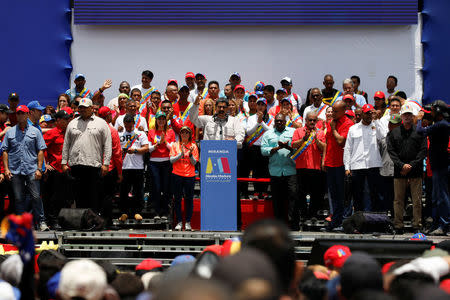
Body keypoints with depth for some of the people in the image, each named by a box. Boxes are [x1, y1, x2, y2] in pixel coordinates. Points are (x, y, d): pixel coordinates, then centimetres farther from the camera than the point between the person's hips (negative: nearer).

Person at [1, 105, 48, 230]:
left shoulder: (35, 131, 8)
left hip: (32, 171, -2)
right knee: (19, 198, 5)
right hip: (15, 171, 2)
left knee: (36, 197, -6)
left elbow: (40, 151, 5)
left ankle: (41, 221, 3)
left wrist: (39, 169, -3)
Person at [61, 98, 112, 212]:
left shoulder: (101, 123, 6)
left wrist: (106, 163, -6)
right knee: (79, 194, 6)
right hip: (75, 164, 3)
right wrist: (64, 162, 7)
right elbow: (66, 145, 15)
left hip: (94, 164, -3)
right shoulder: (72, 123, 15)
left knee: (94, 195, -2)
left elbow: (107, 145, 2)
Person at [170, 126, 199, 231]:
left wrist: (190, 154, -15)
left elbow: (194, 162, 3)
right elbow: (172, 160, -1)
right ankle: (179, 222, 7)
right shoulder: (175, 145, 7)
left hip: (190, 176, 0)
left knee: (189, 199, 0)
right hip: (177, 175, 0)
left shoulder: (193, 146, 6)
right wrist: (181, 153, -15)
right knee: (177, 199, 1)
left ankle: (188, 222, 6)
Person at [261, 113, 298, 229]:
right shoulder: (268, 134, 15)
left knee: (293, 195, -10)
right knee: (277, 198, 4)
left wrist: (288, 147, -14)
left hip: (291, 170, -2)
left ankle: (294, 224, -8)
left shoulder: (293, 132, 11)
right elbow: (263, 150, 4)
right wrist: (277, 148, -7)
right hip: (275, 171, 2)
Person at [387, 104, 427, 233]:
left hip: (415, 171, -1)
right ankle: (398, 225, 7)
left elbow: (423, 151, 1)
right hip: (399, 171, 1)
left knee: (417, 200, 0)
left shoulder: (419, 132, 6)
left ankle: (417, 225, 6)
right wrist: (401, 165, -8)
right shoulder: (394, 133, 10)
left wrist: (411, 165, -8)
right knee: (398, 199, 3)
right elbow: (391, 151, 4)